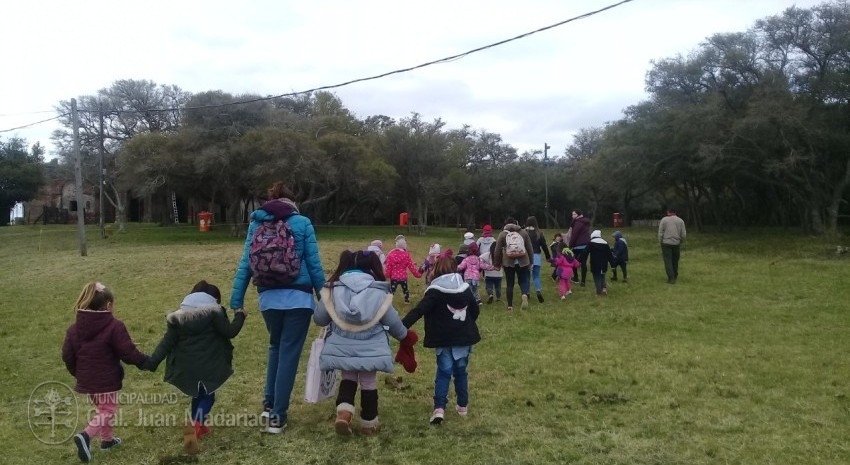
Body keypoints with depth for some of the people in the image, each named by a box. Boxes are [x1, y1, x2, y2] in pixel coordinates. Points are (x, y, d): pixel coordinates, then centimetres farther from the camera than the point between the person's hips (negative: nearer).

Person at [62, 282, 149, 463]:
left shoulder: (74, 328, 1)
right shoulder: (114, 326, -18)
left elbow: (67, 356, 4)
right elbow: (129, 353, -17)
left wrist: (78, 374, 20)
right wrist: (147, 362, -1)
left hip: (86, 380, 6)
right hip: (107, 380, -6)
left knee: (100, 409, 24)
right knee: (108, 410, 7)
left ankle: (107, 439, 34)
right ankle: (86, 435, -14)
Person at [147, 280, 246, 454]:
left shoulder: (177, 316, 7)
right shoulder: (214, 311, -6)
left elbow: (167, 342, 1)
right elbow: (230, 332, -6)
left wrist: (151, 363, 3)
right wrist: (240, 316, 10)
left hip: (186, 366, 5)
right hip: (209, 365, -4)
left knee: (198, 394, 26)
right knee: (207, 395, 8)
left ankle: (199, 425, 33)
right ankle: (194, 427, -15)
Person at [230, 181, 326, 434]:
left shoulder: (256, 224, 7)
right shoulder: (302, 223, -1)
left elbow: (245, 265, 5)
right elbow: (314, 264, -2)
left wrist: (237, 302, 7)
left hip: (268, 297, 3)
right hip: (298, 297, -3)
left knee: (276, 347, 25)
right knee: (289, 353, 3)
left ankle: (269, 403, 26)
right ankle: (277, 416, 5)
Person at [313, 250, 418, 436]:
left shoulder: (333, 288, -2)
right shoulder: (379, 291, -6)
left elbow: (319, 319, 4)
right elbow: (392, 320, 1)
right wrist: (404, 335, 21)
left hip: (342, 347, 1)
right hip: (370, 348, -1)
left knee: (348, 377, 20)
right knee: (369, 382, 15)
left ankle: (343, 411, -3)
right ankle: (369, 422, 25)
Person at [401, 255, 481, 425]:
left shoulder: (435, 291, -12)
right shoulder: (465, 287, 5)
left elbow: (418, 311, -22)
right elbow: (475, 310, 15)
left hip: (444, 339, -4)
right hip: (464, 336, 4)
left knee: (444, 372, 0)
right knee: (461, 371, 16)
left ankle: (439, 408, -11)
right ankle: (463, 406, 23)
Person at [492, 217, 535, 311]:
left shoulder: (502, 234, 1)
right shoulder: (523, 232, 6)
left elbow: (497, 251, 2)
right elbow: (529, 248, 8)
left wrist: (497, 263, 12)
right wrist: (530, 262, 16)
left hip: (508, 262, -1)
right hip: (523, 262, 1)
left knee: (509, 284, 8)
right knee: (523, 281, 12)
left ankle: (510, 306, 9)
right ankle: (525, 294, -20)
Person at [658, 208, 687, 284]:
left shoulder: (664, 220, -3)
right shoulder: (681, 221, 3)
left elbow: (660, 233, -5)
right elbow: (683, 235, 1)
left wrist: (660, 242, 7)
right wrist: (680, 241, 17)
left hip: (666, 243, -2)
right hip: (676, 243, 3)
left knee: (668, 261, -2)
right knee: (675, 260, 16)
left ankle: (671, 278, -9)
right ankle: (675, 276, 29)